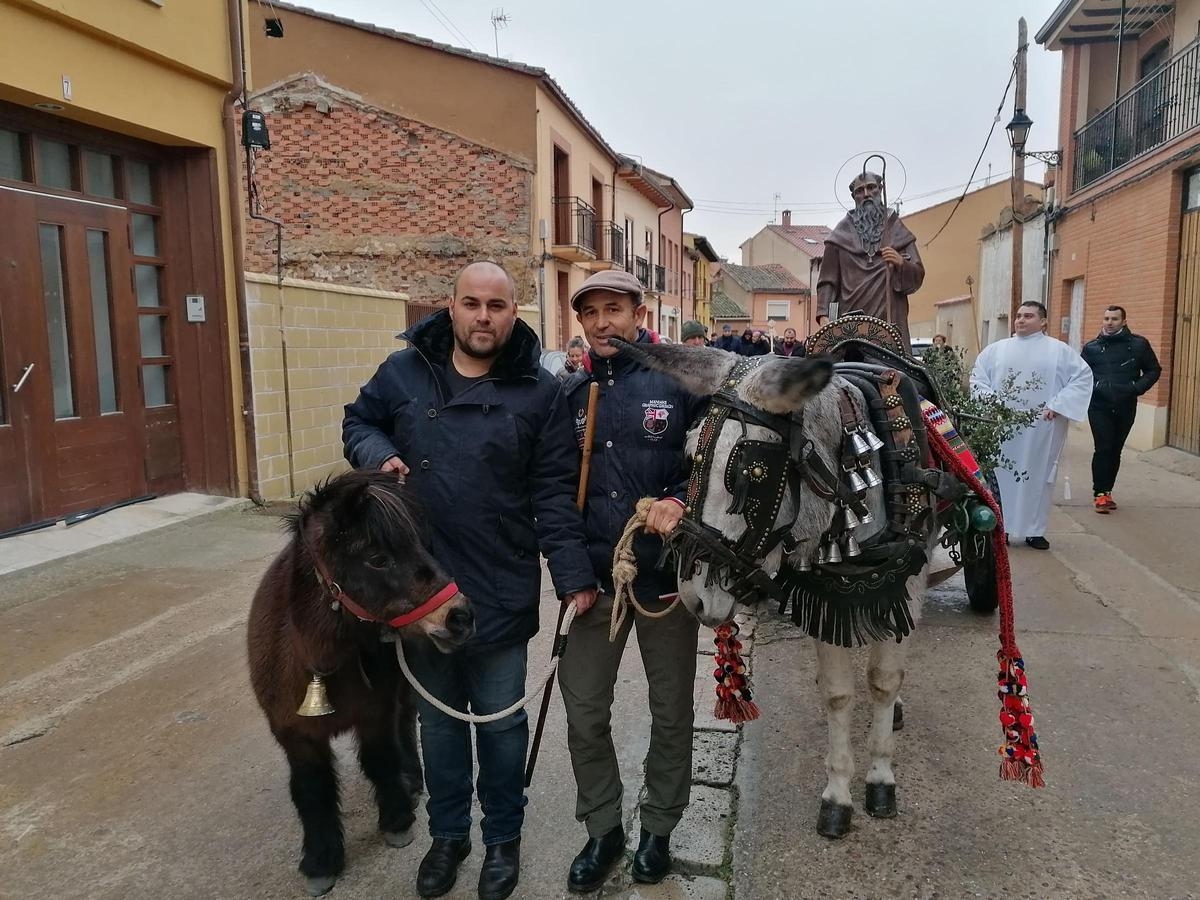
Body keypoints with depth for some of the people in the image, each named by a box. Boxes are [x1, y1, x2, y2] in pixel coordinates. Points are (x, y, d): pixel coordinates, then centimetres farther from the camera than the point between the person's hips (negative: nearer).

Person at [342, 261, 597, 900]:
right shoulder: (403, 372, 0)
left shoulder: (539, 391, -6)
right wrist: (379, 454, -7)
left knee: (500, 722, 14)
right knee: (438, 719, 19)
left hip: (502, 594, -2)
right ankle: (447, 833, 41)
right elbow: (358, 422, 16)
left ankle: (503, 837, 38)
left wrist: (573, 574, -11)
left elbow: (554, 493, -6)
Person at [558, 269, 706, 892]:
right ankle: (602, 829, 31)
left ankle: (658, 828, 35)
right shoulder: (571, 394, 5)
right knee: (583, 711, 9)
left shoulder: (681, 378, -6)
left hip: (667, 574, -2)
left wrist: (683, 502, -23)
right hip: (595, 576, 3)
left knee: (670, 710, 13)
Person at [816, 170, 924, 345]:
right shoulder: (842, 234, 14)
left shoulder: (896, 229, 17)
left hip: (890, 319, 1)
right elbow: (827, 279, 8)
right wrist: (823, 314, -6)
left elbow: (918, 276, 13)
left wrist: (901, 264, -9)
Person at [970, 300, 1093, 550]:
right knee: (1000, 474, 4)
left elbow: (1083, 376, 0)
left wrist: (1057, 405, -10)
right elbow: (977, 378, 8)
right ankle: (999, 527, 14)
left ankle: (1034, 530, 15)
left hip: (1041, 429, -1)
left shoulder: (1059, 350, 4)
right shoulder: (996, 349, 7)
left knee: (1038, 475, 5)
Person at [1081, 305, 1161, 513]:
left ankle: (1107, 491, 20)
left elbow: (1154, 370, 9)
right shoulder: (1091, 347, 5)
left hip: (1126, 407, 1)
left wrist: (1137, 388, -7)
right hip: (1099, 406, -1)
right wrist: (1091, 387, -9)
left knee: (1115, 451, 9)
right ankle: (1100, 493, -1)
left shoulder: (1138, 344, 3)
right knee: (1103, 449, -9)